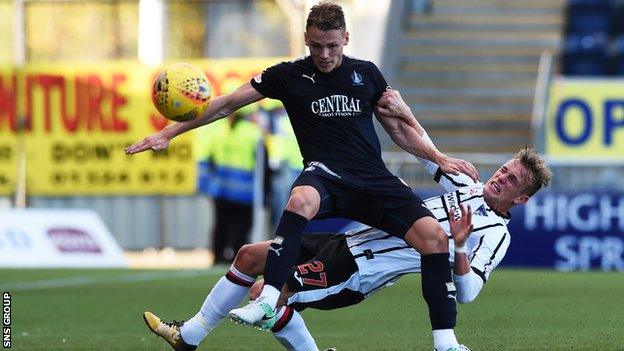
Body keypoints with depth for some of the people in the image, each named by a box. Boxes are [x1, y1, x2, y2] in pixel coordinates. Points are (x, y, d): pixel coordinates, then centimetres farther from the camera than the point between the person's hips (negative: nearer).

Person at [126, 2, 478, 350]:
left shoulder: (366, 73, 11)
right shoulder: (290, 75, 4)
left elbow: (399, 129, 22)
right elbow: (226, 105, 7)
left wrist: (440, 158, 7)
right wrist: (168, 134, 4)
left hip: (374, 178, 3)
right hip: (327, 175, -3)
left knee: (434, 236, -19)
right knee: (301, 199, -41)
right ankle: (267, 302, -43)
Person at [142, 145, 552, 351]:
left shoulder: (496, 235, -11)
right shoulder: (470, 188, 11)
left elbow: (467, 292, -22)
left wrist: (459, 248, -38)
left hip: (356, 274, -9)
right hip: (346, 241, 9)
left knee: (266, 295, -21)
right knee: (251, 255, 8)